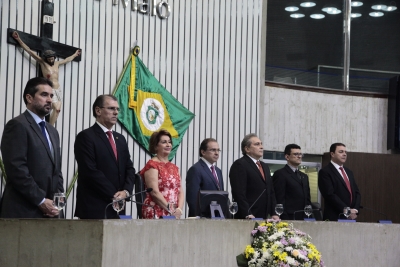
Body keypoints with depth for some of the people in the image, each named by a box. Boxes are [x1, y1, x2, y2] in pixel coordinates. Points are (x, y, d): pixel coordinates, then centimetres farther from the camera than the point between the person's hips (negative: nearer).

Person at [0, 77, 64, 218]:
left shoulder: (52, 131, 21)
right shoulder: (18, 125, -6)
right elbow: (16, 169, -15)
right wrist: (41, 200, -14)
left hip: (49, 211, 8)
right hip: (24, 211, -7)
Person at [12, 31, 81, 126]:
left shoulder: (56, 63, 13)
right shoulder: (42, 63, -2)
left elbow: (67, 60, 32)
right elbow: (30, 51, -5)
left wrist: (75, 54, 46)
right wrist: (18, 39, -9)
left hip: (58, 90, 6)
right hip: (50, 90, -6)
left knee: (57, 110, -2)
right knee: (56, 109, -20)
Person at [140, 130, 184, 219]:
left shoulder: (174, 167, 20)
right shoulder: (152, 165, -1)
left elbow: (180, 192, 14)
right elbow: (155, 192, -10)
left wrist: (179, 209, -4)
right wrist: (170, 210, -13)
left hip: (174, 214, 6)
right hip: (156, 214, -6)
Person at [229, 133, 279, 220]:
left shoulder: (264, 166, 22)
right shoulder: (239, 165, -5)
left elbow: (271, 191, 22)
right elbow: (239, 193, -14)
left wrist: (274, 214, 9)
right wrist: (248, 215, -21)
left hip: (264, 217, 7)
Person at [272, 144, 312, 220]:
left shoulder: (304, 176, 22)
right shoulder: (280, 174, -3)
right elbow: (279, 200, -10)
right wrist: (284, 219, -16)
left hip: (304, 219, 7)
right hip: (289, 219, -7)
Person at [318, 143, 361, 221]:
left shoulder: (349, 172, 20)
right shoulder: (325, 172, -4)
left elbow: (357, 192, 18)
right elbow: (330, 195, -12)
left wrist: (355, 210, -1)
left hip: (351, 217, 6)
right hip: (334, 218, -6)